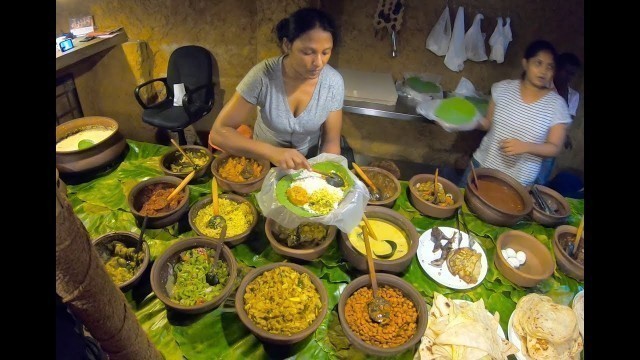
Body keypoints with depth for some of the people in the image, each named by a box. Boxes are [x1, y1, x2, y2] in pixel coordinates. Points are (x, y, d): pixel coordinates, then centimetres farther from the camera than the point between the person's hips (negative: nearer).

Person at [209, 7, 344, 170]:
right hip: (265, 160, 1)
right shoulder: (264, 75, -21)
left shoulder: (333, 82, -15)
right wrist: (272, 152, -37)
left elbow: (331, 142, -8)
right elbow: (218, 132, -22)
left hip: (309, 164, -1)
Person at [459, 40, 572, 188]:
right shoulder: (503, 88, -3)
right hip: (482, 164, 2)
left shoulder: (557, 104, -8)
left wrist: (526, 147, -22)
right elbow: (489, 122, 6)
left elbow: (555, 148, -5)